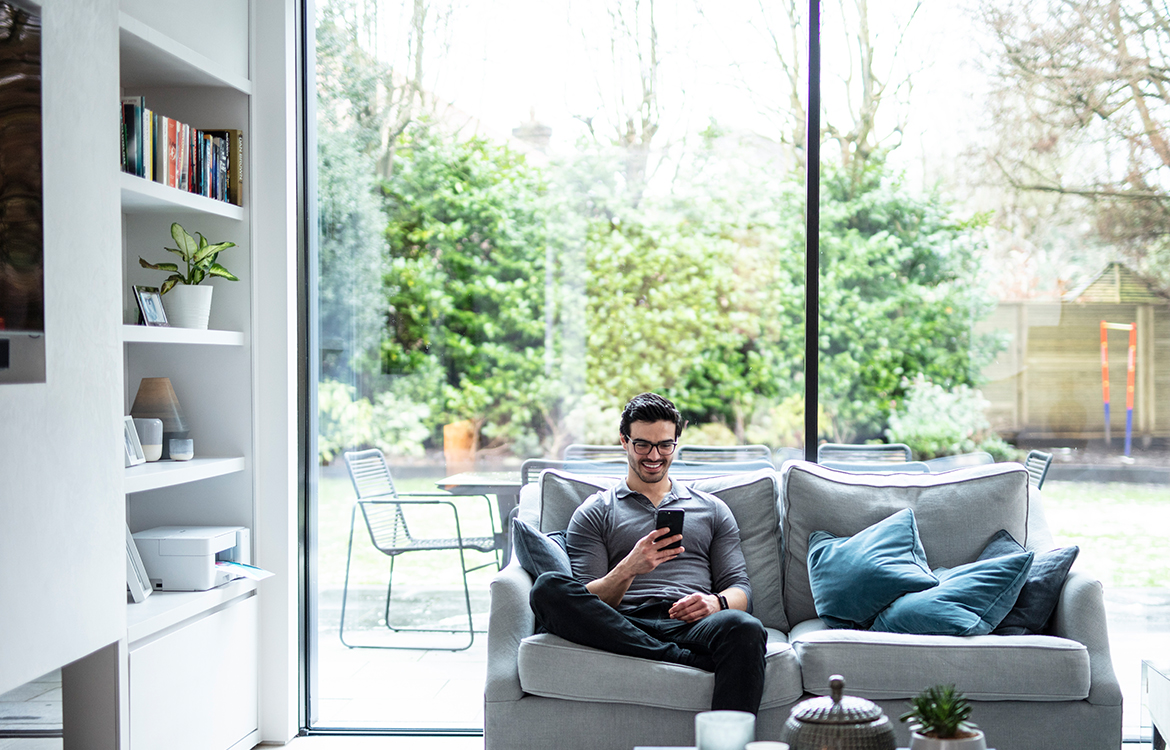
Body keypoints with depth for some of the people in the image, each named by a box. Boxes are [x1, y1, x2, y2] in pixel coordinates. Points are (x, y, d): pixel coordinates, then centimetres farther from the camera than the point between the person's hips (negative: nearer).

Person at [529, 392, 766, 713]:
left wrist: (716, 603, -7)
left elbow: (740, 587, 18)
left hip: (691, 624, 0)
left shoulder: (712, 509, 27)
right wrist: (628, 569, -14)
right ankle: (685, 660, -36)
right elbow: (587, 602, 7)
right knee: (548, 587, -31)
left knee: (743, 627, -37)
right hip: (625, 631, 0)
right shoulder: (594, 514, 20)